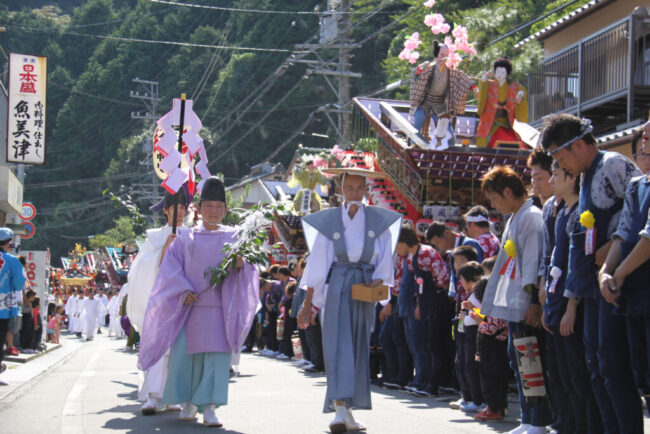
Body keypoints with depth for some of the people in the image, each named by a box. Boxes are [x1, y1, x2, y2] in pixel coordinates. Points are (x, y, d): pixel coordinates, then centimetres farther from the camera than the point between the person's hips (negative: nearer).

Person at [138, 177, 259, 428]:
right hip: (188, 306, 1)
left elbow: (249, 270, -1)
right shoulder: (186, 237, 11)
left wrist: (241, 265, -25)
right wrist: (183, 291, -12)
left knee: (216, 356, -10)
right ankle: (189, 403, 16)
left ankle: (209, 408, -10)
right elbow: (171, 267, 3)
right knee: (184, 354, 0)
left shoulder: (233, 238, 9)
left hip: (219, 308, -1)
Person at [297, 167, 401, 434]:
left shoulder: (379, 220, 6)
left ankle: (349, 409, 14)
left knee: (359, 348, 5)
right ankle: (341, 410, -22)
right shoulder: (328, 221, 3)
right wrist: (308, 303, -3)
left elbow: (385, 256, 8)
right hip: (336, 288, -2)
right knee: (338, 344, -14)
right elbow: (317, 263, 1)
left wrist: (379, 280, -12)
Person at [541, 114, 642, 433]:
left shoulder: (613, 165, -9)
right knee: (596, 365, 11)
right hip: (594, 285, 10)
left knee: (613, 365, -11)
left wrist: (613, 245, -21)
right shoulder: (587, 179, 20)